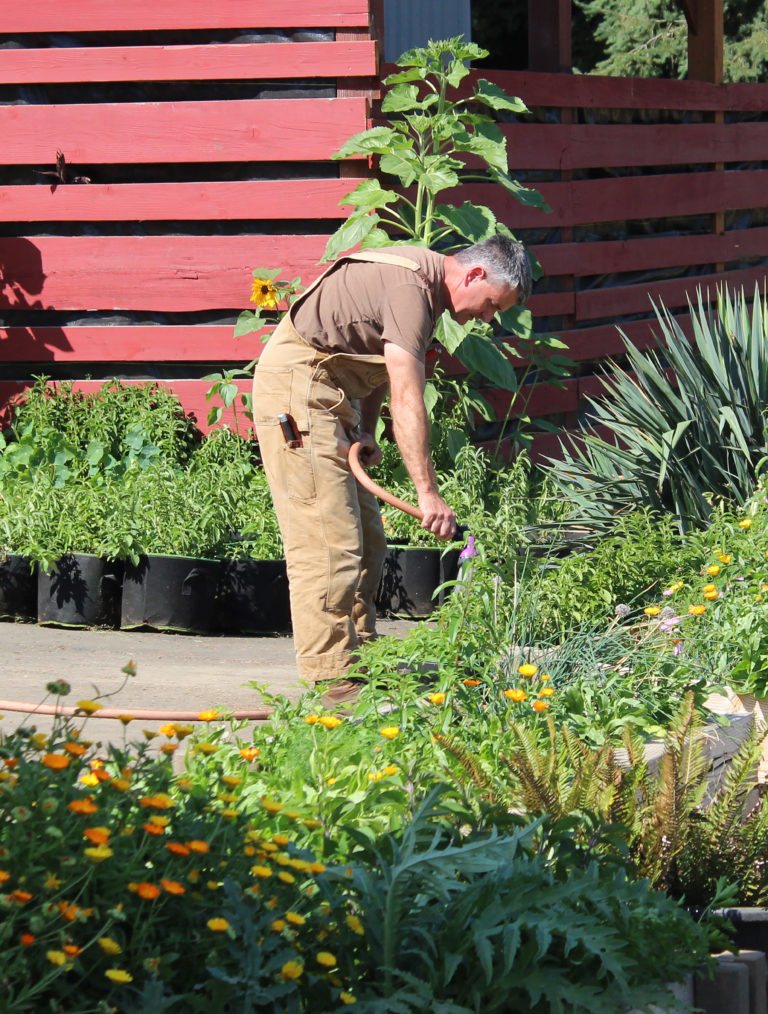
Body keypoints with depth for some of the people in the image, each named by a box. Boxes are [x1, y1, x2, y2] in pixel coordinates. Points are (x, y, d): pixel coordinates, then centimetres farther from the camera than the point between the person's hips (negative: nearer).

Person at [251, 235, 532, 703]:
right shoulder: (411, 286, -22)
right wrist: (429, 493, -28)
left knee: (367, 541, 11)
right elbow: (406, 399, -27)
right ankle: (332, 683, -15)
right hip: (297, 384, -11)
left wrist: (365, 430, 0)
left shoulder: (424, 280, 11)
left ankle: (359, 663, 15)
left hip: (329, 394, 11)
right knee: (329, 542, -14)